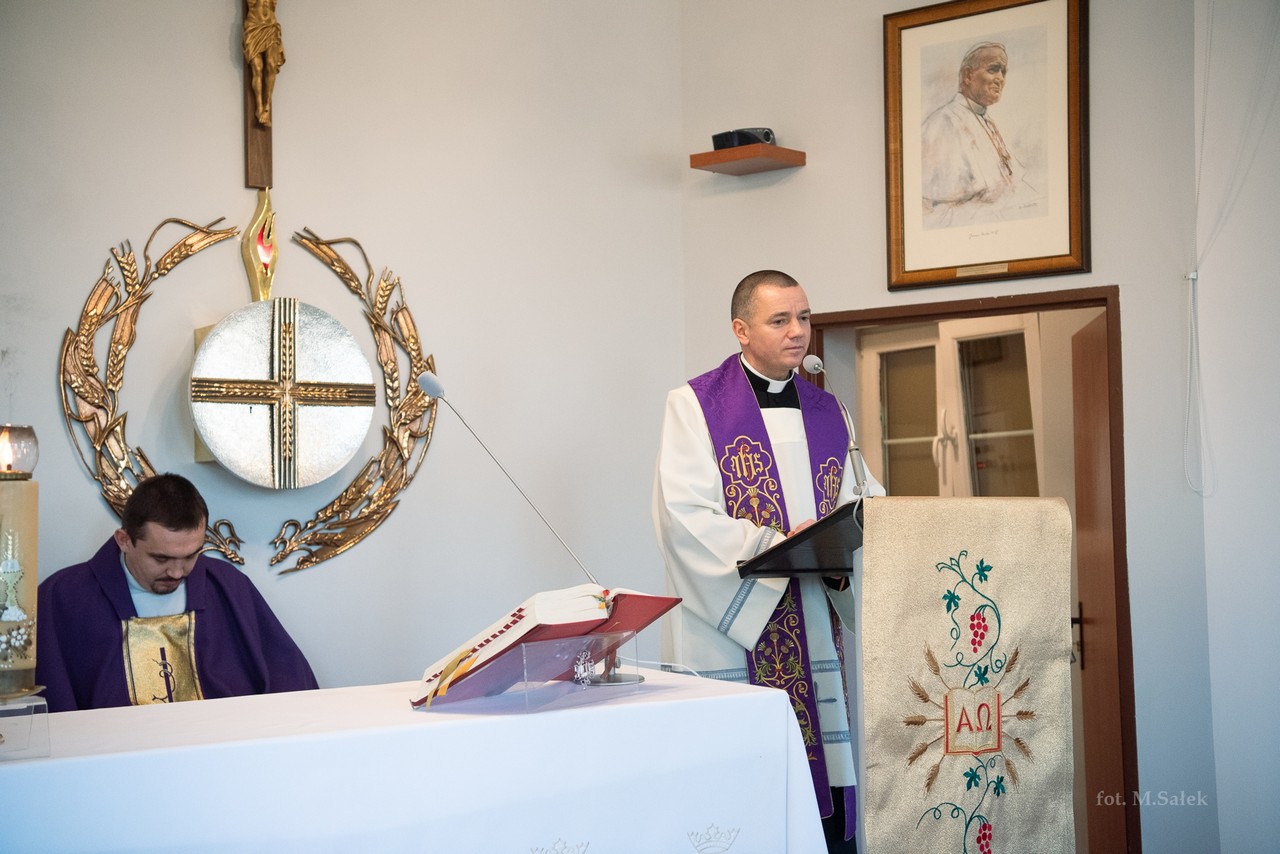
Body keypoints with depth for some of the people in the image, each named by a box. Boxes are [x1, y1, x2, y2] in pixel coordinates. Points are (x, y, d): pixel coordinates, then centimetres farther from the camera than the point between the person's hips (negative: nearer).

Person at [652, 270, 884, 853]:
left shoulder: (827, 412, 15)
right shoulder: (695, 405, -2)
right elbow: (685, 515, -11)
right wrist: (780, 546, -19)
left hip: (818, 624, 5)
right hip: (733, 626, -5)